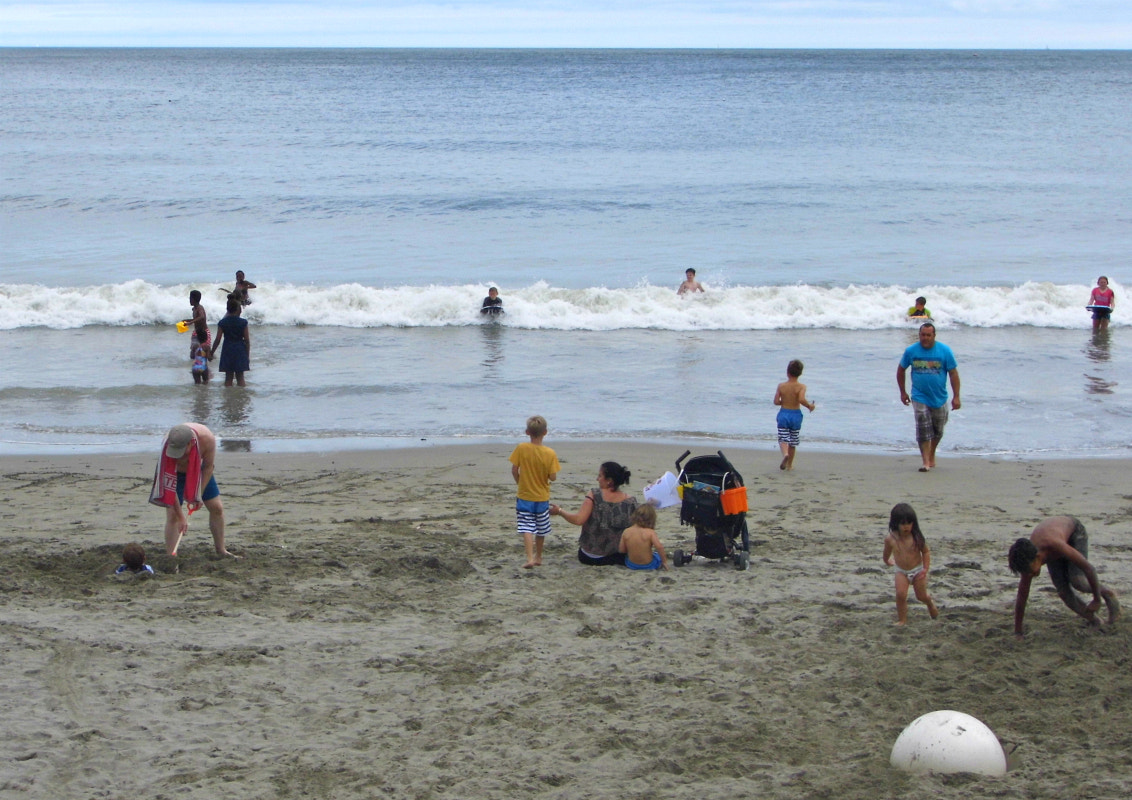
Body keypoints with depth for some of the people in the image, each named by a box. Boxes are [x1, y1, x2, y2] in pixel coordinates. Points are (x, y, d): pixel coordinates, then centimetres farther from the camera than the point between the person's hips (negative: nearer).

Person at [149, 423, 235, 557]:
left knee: (217, 508, 4)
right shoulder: (167, 447, -40)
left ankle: (221, 550, 21)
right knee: (172, 515, -16)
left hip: (198, 471, 3)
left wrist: (199, 494, -18)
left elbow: (209, 466, -17)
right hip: (175, 473, -3)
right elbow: (169, 486, -33)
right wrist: (181, 516, -32)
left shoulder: (207, 438, -38)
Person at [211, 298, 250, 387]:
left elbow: (218, 340, -6)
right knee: (240, 377, 7)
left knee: (228, 377, 8)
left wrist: (211, 353, 6)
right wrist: (247, 355, 5)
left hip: (227, 350, 1)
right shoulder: (243, 322, -8)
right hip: (240, 350, -1)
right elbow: (247, 340, -5)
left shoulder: (222, 323, -6)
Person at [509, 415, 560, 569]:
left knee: (527, 528, -3)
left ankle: (530, 558, -20)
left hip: (524, 496, -1)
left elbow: (514, 470, -9)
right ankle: (538, 557, 31)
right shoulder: (550, 453, -13)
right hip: (542, 497, 1)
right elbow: (553, 476, -13)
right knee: (541, 530, 18)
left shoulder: (521, 448, -13)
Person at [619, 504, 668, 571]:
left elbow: (622, 550, -5)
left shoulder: (626, 532, -12)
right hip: (648, 565, -2)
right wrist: (664, 562, -16)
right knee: (659, 555, 27)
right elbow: (659, 547, -28)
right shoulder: (650, 532, -21)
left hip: (631, 565, 3)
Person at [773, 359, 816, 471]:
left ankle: (785, 454, -31)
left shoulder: (781, 386, -5)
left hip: (783, 413, 0)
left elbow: (776, 401, -6)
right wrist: (809, 406, -10)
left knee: (783, 439, 0)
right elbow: (801, 399, -27)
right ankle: (790, 464, 22)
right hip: (796, 414, 0)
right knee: (793, 441, 13)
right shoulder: (801, 387, -11)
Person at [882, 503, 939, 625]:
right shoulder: (890, 539, -14)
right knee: (901, 595, -16)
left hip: (917, 570, -1)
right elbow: (887, 552, 8)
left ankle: (931, 605, 47)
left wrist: (926, 569, -12)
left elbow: (926, 552, -6)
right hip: (901, 572, 1)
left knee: (921, 596, 11)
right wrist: (887, 561, 26)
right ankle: (902, 619, 0)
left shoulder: (916, 537, -18)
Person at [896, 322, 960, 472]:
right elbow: (901, 370, 10)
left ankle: (932, 455, 36)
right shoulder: (911, 351, -4)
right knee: (923, 430, -12)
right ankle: (926, 462, -11)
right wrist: (903, 392, 10)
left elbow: (953, 373, -4)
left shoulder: (944, 351, -7)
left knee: (937, 431, 14)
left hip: (939, 398, 1)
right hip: (920, 397, -1)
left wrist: (956, 396, -8)